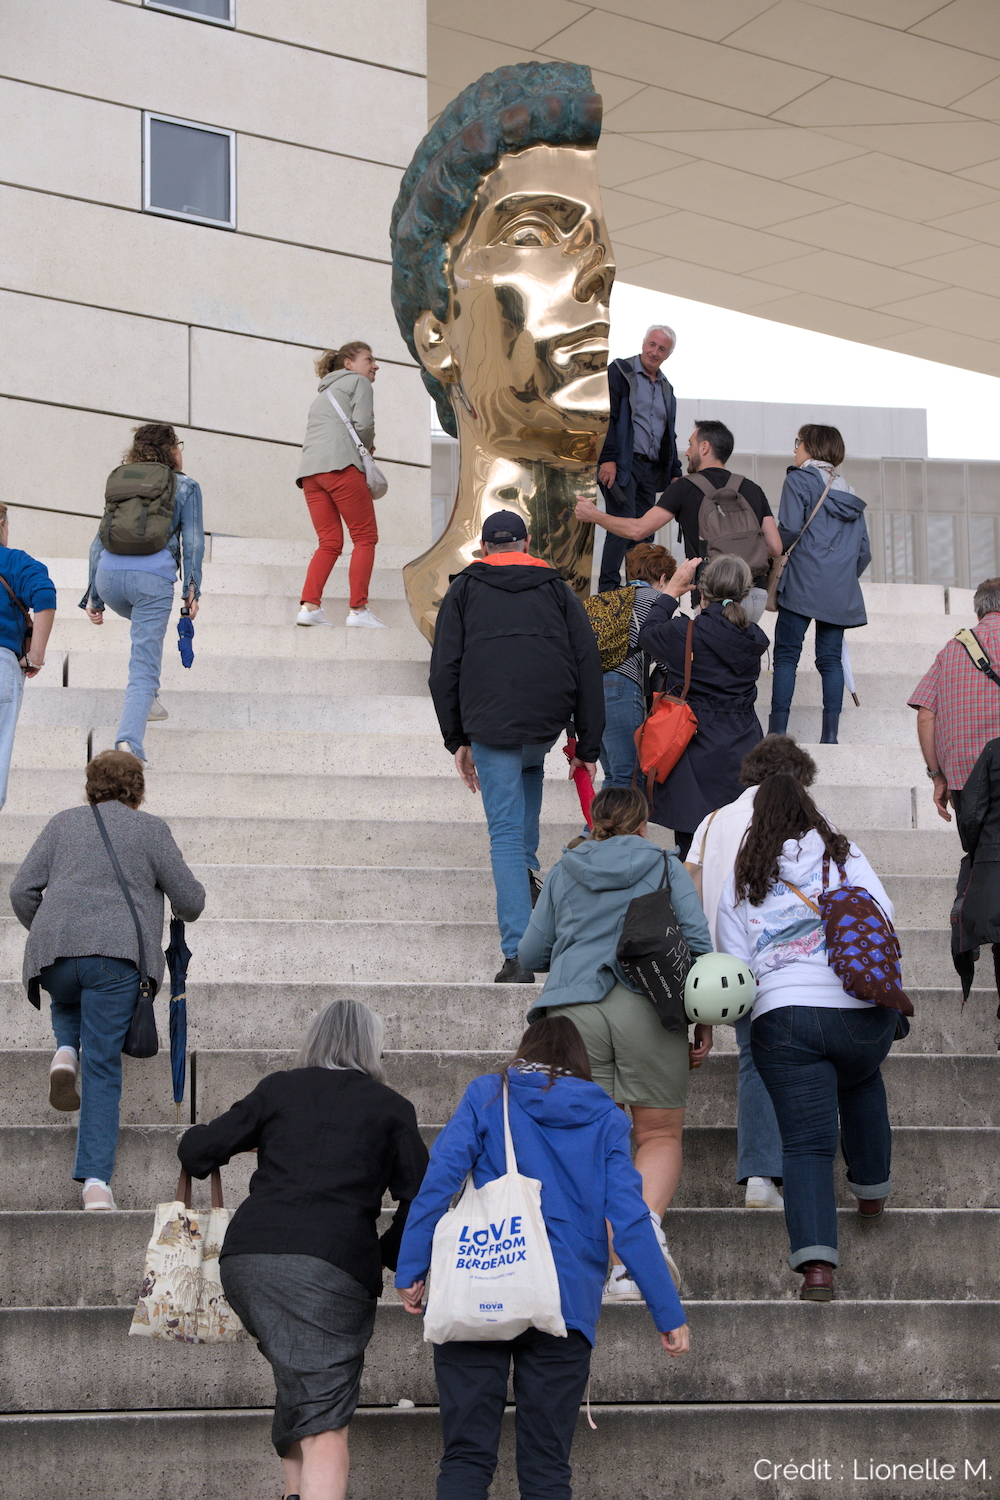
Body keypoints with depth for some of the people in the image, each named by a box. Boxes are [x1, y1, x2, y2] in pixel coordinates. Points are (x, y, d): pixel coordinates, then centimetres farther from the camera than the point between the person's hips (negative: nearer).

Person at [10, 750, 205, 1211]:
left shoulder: (63, 823, 18)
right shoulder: (150, 829, 11)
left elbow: (22, 889, 14)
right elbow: (190, 899, 13)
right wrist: (186, 909, 36)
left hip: (53, 954, 2)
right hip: (117, 951, -2)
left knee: (68, 1004, 37)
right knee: (103, 1069, 1)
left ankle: (66, 1051, 5)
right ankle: (96, 1180, -9)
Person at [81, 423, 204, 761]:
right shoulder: (185, 486, 13)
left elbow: (99, 542, 21)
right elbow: (193, 541, 3)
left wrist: (94, 597, 22)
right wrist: (192, 590, 5)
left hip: (109, 574, 5)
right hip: (153, 577, -5)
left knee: (148, 625, 37)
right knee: (144, 667, -6)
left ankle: (148, 698, 28)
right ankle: (128, 740, -24)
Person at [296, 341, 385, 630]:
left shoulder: (324, 394, 34)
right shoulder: (358, 382, 12)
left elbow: (313, 430, 22)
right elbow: (363, 424, -3)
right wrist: (368, 446, 16)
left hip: (309, 470, 7)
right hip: (340, 465, -7)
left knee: (330, 542, 5)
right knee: (365, 537, -3)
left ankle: (309, 606, -10)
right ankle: (358, 609, -11)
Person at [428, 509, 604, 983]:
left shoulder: (464, 590, 14)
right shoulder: (557, 589, 17)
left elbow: (443, 671, 8)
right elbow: (588, 668, 10)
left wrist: (457, 741, 14)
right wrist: (588, 748, 13)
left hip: (490, 721, -2)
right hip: (549, 719, 2)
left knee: (506, 833, 0)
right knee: (529, 766, 38)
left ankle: (518, 956, -7)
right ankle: (527, 867, 29)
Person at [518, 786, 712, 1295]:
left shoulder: (562, 874, 19)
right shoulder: (666, 867, 15)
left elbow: (530, 955, 21)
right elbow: (698, 942, 5)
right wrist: (704, 1019, 10)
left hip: (573, 1009, 1)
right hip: (648, 1007, -1)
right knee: (660, 1134, 9)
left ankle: (620, 1266, -8)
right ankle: (647, 1218, -21)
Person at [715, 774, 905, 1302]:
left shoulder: (740, 881, 13)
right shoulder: (844, 857, 10)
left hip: (782, 1019, -1)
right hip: (861, 1011, 1)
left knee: (805, 1144, 0)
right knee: (861, 1082, 35)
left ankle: (816, 1262, -16)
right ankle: (871, 1190, 40)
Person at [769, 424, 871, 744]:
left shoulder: (799, 480, 0)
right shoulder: (849, 492, 18)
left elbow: (790, 528, -12)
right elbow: (864, 551, 15)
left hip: (803, 583, -5)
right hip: (840, 591, 5)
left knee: (786, 655, -2)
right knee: (831, 659, 5)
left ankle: (777, 730, -8)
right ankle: (830, 733, -3)